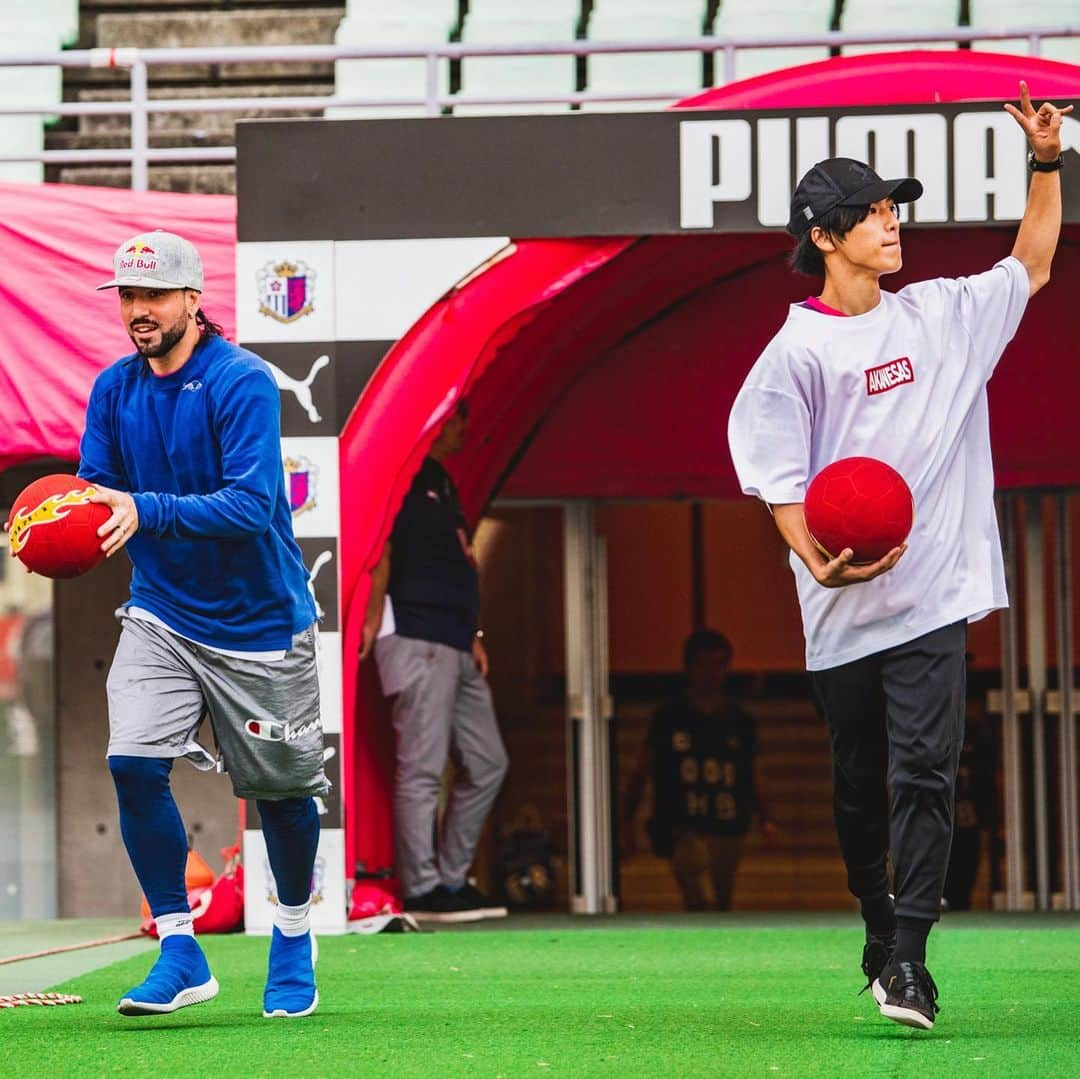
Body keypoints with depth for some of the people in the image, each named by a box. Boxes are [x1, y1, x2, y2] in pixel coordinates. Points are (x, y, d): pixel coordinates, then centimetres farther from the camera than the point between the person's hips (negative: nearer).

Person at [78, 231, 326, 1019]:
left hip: (259, 622, -4)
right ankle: (181, 953, -5)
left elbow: (251, 504, -28)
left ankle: (294, 941, 33)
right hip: (161, 618, 4)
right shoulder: (114, 389, 0)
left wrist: (145, 510, -39)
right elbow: (95, 497, -1)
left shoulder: (243, 383, -18)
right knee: (134, 764, -15)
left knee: (281, 790, 8)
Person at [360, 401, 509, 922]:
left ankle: (452, 880, 14)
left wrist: (472, 635, 19)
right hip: (417, 640, -10)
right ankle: (422, 890, -7)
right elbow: (382, 548, -14)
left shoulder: (443, 485, 23)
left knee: (486, 763, 10)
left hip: (455, 646, 10)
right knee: (422, 768, -9)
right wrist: (374, 619, -21)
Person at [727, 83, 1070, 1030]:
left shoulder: (941, 314, 11)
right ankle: (879, 937, 26)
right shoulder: (798, 351, -4)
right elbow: (775, 475, -10)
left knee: (924, 771, -10)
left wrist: (1046, 165, 15)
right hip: (842, 612, -2)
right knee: (860, 785, 9)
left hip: (932, 597, 2)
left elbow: (1030, 269, 25)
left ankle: (909, 957, -13)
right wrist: (815, 559, -27)